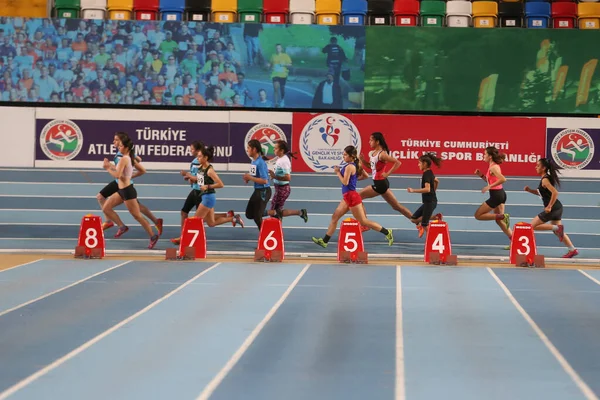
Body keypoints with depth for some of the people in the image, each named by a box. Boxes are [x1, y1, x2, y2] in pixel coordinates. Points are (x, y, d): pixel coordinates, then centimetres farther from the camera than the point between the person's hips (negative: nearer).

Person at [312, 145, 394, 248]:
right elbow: (365, 176, 17)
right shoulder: (355, 165, 10)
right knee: (334, 217, 10)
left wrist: (338, 172, -11)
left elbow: (345, 182, -21)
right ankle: (324, 240, 13)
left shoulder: (349, 167, -17)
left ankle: (387, 232, 1)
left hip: (351, 196, -10)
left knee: (363, 221, -4)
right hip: (347, 197, 10)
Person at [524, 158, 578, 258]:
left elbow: (555, 193, -27)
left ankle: (557, 228, -8)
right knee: (557, 232, 17)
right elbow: (541, 193, 26)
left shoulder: (545, 180, -16)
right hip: (557, 208, 10)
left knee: (533, 226, -2)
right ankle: (572, 250, 15)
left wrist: (549, 207, -23)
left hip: (553, 208, -10)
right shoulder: (546, 178, 14)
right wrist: (529, 190, 12)